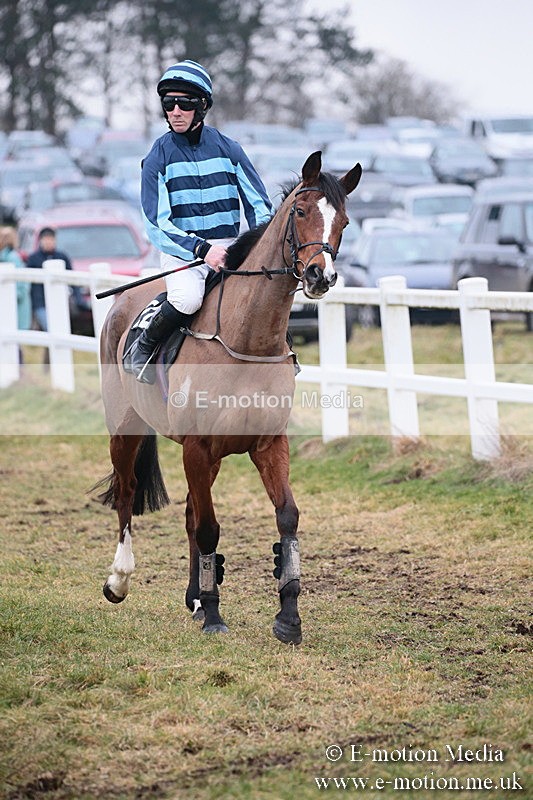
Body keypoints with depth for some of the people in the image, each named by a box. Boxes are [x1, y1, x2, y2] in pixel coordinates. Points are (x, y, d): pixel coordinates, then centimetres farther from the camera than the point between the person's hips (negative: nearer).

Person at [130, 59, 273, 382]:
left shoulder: (228, 149, 5)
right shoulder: (158, 158, -1)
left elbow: (259, 205, 8)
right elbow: (157, 225, -7)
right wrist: (201, 249, -22)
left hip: (230, 249, 3)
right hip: (181, 252, -3)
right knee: (188, 298, -34)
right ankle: (143, 348, -8)